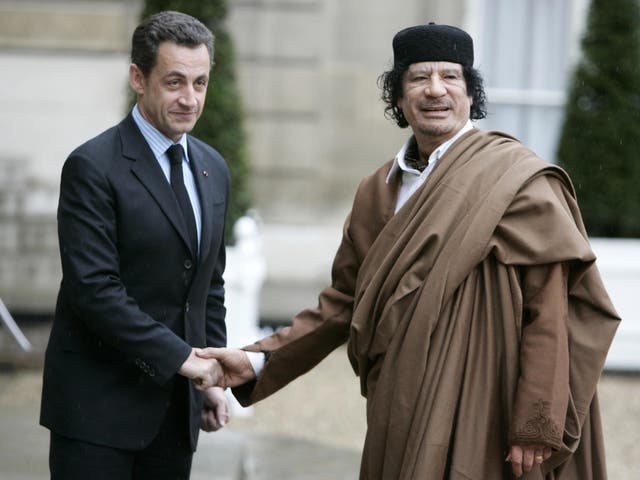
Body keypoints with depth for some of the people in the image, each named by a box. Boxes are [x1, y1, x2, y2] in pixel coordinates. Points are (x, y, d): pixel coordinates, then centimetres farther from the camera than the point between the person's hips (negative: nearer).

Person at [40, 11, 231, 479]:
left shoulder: (212, 168, 12)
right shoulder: (93, 167, -12)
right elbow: (94, 289, -18)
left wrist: (211, 377, 12)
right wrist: (182, 357, -18)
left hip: (176, 405, 6)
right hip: (100, 402, -6)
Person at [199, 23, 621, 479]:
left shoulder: (515, 180, -7)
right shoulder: (378, 192, 12)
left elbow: (549, 311, -12)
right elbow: (345, 303, 16)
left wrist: (537, 428, -17)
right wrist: (259, 361, 6)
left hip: (479, 421, -5)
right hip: (402, 421, 5)